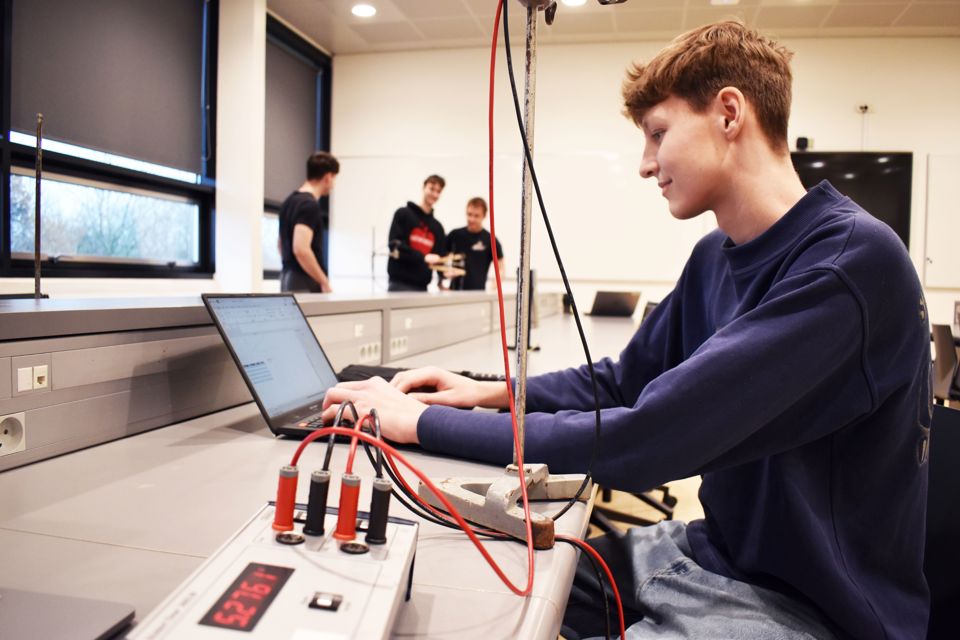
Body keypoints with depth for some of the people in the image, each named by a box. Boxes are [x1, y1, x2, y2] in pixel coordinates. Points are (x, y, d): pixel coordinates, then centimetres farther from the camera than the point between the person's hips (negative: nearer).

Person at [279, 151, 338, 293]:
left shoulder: (291, 200, 13)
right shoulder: (309, 205, -17)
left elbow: (281, 242, 22)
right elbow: (301, 249, -26)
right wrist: (324, 282, -20)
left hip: (288, 278, 10)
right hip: (304, 283, -10)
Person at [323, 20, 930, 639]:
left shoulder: (853, 259, -24)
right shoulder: (716, 256, 3)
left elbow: (642, 440, -30)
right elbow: (623, 383, 11)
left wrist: (424, 421, -23)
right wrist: (491, 392, -3)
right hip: (717, 553, 7)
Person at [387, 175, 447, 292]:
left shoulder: (437, 227, 17)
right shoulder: (403, 214, 3)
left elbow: (439, 258, 12)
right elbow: (395, 246, -9)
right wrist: (423, 257, -20)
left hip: (422, 286, 5)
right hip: (399, 284, -5)